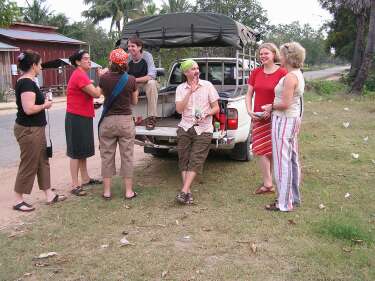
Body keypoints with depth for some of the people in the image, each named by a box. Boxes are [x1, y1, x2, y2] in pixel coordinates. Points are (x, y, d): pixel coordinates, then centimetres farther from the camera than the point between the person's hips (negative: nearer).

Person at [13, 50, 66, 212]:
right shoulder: (28, 83, -20)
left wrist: (43, 101, 7)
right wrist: (45, 105, -12)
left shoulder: (24, 81, 11)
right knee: (28, 165, 1)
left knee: (43, 162, 15)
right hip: (29, 130, -10)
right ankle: (18, 201, 13)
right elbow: (29, 109, -27)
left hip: (35, 129, 10)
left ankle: (49, 195, 24)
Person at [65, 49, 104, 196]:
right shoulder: (79, 76, -18)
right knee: (76, 151, -4)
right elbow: (96, 94, -22)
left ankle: (85, 179, 30)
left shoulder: (82, 75, 14)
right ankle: (75, 185, 4)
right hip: (76, 118, -10)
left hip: (84, 117, 10)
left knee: (84, 150, 17)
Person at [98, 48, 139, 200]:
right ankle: (128, 191, 12)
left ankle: (107, 191, 14)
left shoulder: (104, 78, -6)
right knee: (127, 156, 7)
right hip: (125, 121, 0)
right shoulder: (131, 80, -7)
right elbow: (134, 102, 5)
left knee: (107, 156, 10)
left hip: (108, 121, 1)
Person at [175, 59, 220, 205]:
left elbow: (216, 108, 5)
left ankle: (184, 192, -8)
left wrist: (206, 114, -15)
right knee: (184, 160, 0)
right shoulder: (181, 88, 7)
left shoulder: (207, 85, 4)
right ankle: (188, 192, 7)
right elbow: (179, 109, -6)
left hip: (203, 129, -2)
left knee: (195, 161, -9)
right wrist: (190, 92, -12)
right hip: (185, 127, 2)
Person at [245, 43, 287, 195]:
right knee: (262, 150, 6)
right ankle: (268, 183, 16)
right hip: (258, 117, 5)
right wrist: (250, 111, -3)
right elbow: (249, 94, 10)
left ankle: (268, 183, 13)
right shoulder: (255, 72, 8)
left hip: (275, 117, -5)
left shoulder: (282, 73, -8)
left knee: (270, 151, 2)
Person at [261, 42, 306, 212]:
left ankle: (284, 203, 2)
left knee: (282, 162, -5)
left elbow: (285, 104, -23)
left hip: (284, 121, -11)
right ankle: (294, 198, 28)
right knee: (292, 160, 16)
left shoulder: (290, 77, -18)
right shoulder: (298, 75, 14)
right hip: (293, 119, 11)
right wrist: (273, 108, 10)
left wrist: (271, 107, -5)